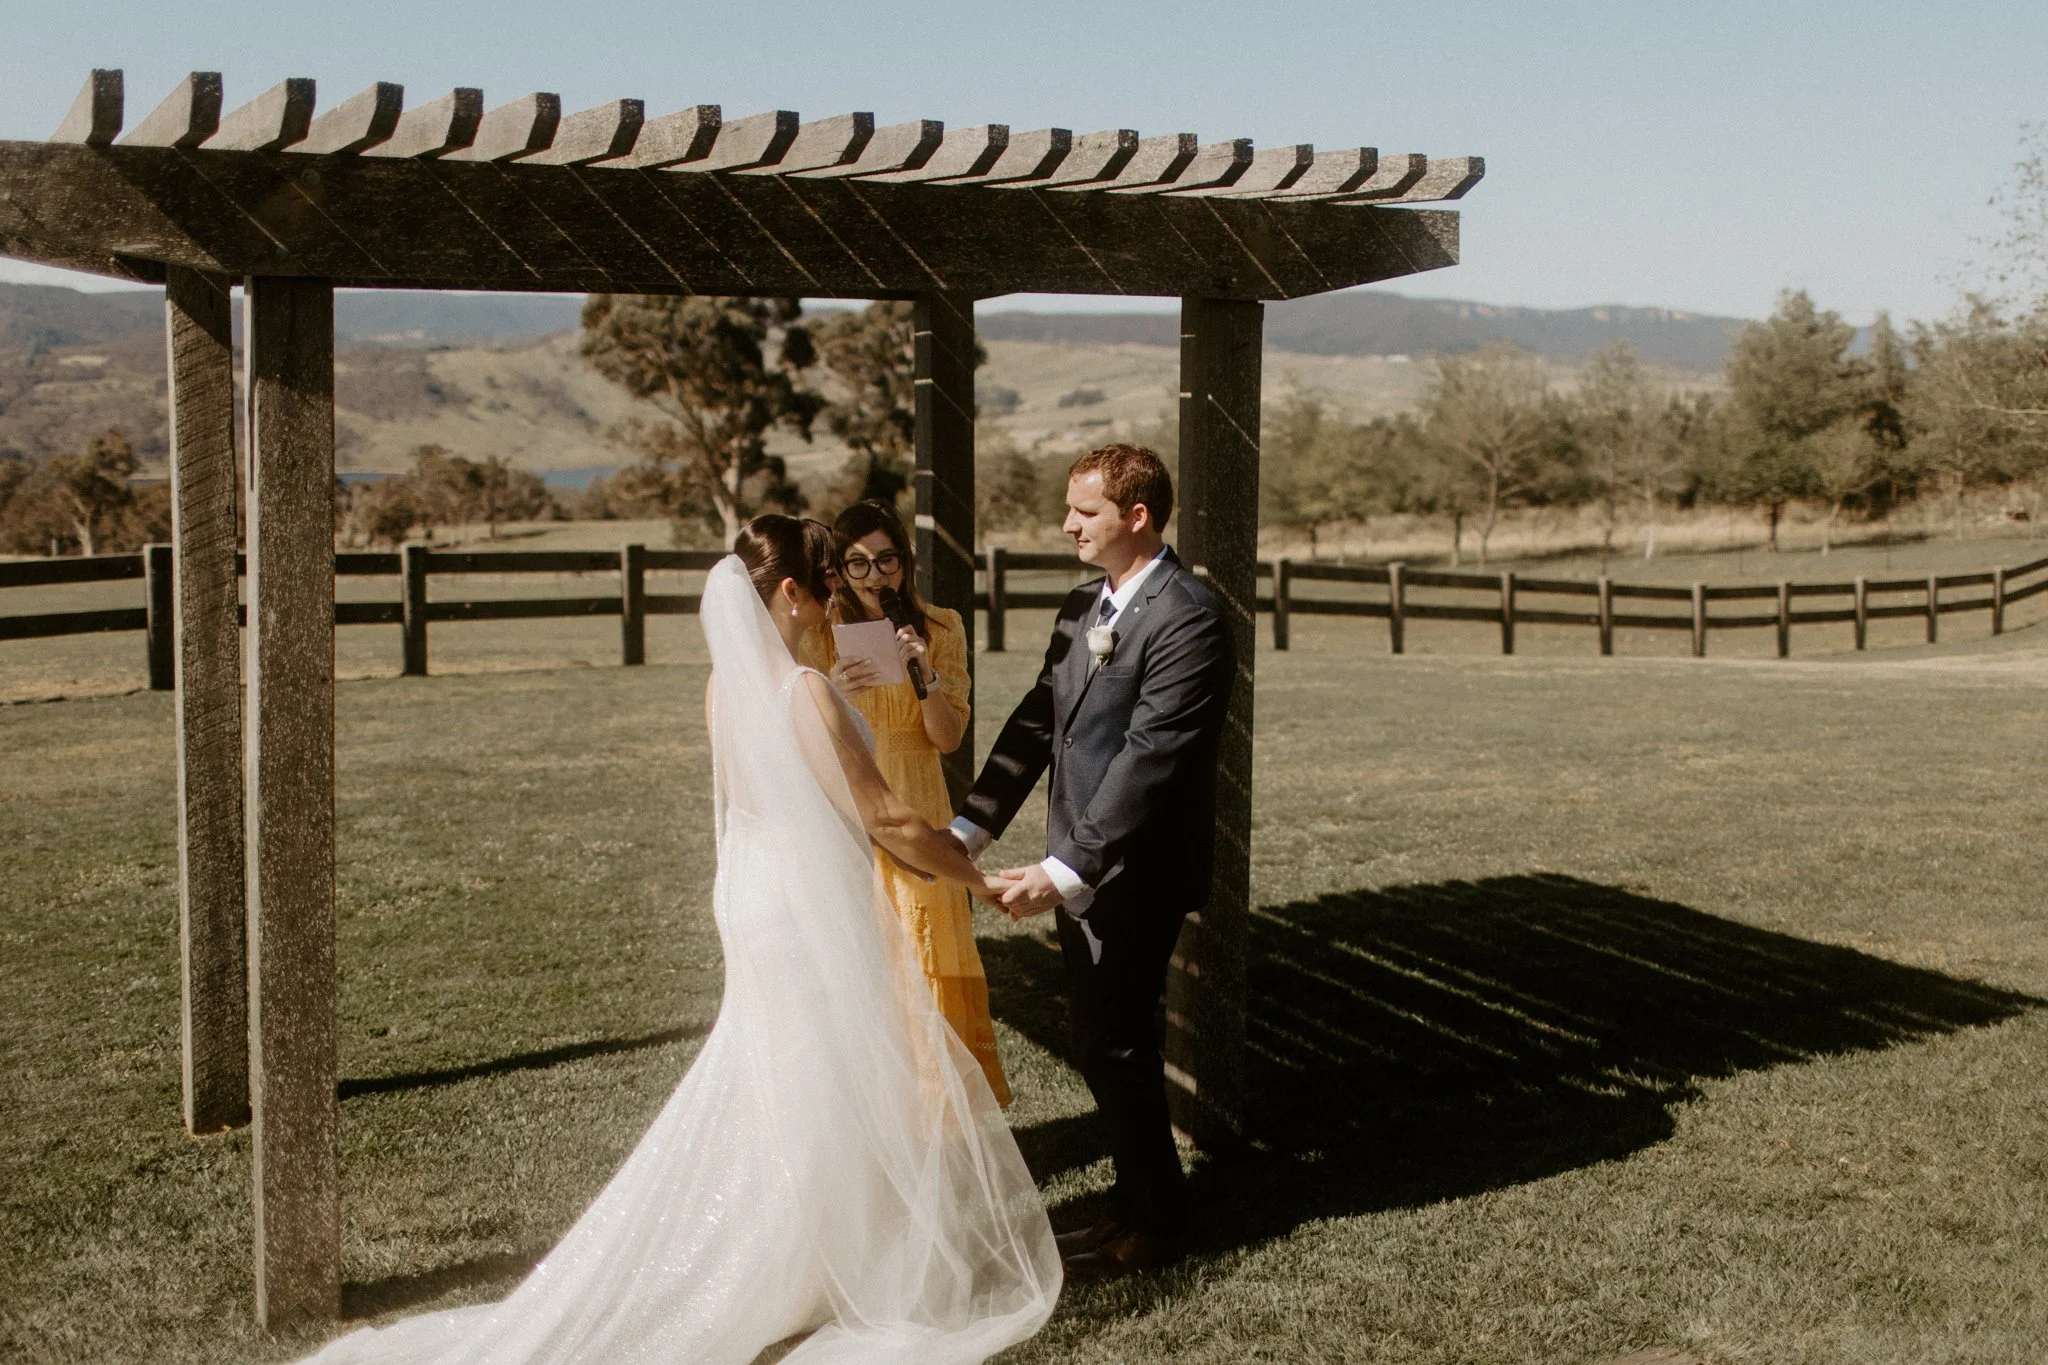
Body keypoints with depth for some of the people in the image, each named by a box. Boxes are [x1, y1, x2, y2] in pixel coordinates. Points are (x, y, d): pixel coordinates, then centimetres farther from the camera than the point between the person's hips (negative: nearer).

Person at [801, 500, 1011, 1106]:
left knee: (931, 961, 3)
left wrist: (925, 675, -19)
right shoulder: (822, 630, -2)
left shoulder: (940, 628, 3)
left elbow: (949, 737, -2)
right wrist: (833, 694, -26)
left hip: (917, 811, 2)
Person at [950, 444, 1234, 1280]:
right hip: (1082, 871, 9)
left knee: (1115, 1045, 1)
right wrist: (972, 824, 2)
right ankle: (1140, 1202, 31)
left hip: (1137, 874, -9)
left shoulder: (1187, 620, -18)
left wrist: (1067, 869, -26)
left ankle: (1156, 1224, 18)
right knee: (1100, 1042, 16)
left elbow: (1147, 760, -24)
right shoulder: (1083, 608, 12)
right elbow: (1036, 722, 11)